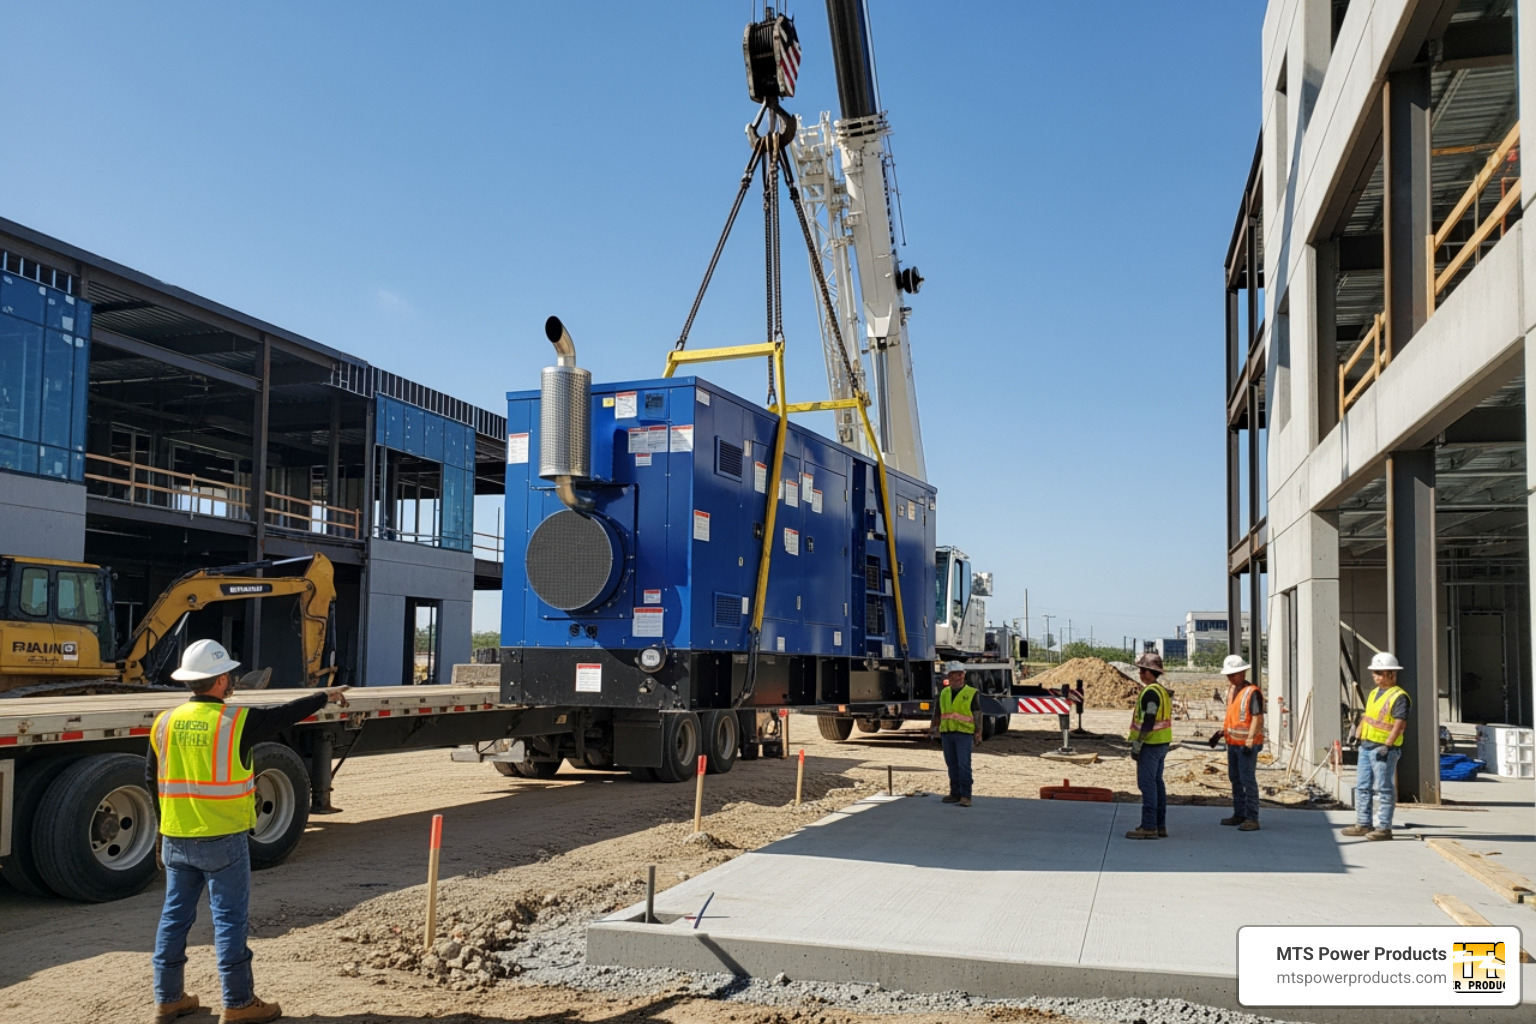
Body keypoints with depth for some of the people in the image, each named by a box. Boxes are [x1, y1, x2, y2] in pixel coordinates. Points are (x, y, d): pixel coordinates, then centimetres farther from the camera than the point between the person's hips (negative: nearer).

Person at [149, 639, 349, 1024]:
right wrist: (324, 696, 17)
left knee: (175, 916, 14)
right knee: (229, 920, 2)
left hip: (175, 839, 5)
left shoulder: (165, 721, 1)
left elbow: (152, 778, 11)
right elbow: (285, 714, 1)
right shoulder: (236, 721, -14)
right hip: (222, 840, -5)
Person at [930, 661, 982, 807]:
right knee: (952, 765, 9)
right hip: (947, 734, 5)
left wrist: (978, 733, -7)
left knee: (964, 765, -10)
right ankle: (955, 793, 16)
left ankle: (965, 796, -7)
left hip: (964, 733, -5)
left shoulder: (971, 693, 0)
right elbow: (937, 712, 20)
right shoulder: (943, 693, 12)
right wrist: (936, 728, 16)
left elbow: (977, 715, -2)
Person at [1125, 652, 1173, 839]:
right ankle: (1160, 825, 18)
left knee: (1147, 784, -7)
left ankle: (1149, 827, -7)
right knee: (1157, 782, 14)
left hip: (1150, 744, -10)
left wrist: (1137, 744, -18)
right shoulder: (1163, 690, 14)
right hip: (1162, 742, 10)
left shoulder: (1151, 692, -18)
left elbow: (1148, 721, -22)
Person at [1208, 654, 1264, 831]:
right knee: (1235, 779, 14)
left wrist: (1249, 741, -26)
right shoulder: (1231, 689, 11)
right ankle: (1239, 815, 24)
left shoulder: (1252, 692, -15)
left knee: (1248, 780, -7)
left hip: (1246, 744, -9)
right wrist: (1220, 733, 15)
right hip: (1233, 742, 9)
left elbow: (1257, 718, -20)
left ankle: (1252, 819, -3)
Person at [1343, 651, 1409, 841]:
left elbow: (1399, 724, -18)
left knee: (1384, 790, -3)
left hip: (1383, 749, -9)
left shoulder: (1399, 696, -12)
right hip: (1366, 746, 9)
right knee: (1362, 786, 12)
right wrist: (1360, 739, 18)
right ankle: (1363, 824, 20)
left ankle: (1384, 828, 1)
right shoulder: (1374, 693, 16)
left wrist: (1386, 746, -23)